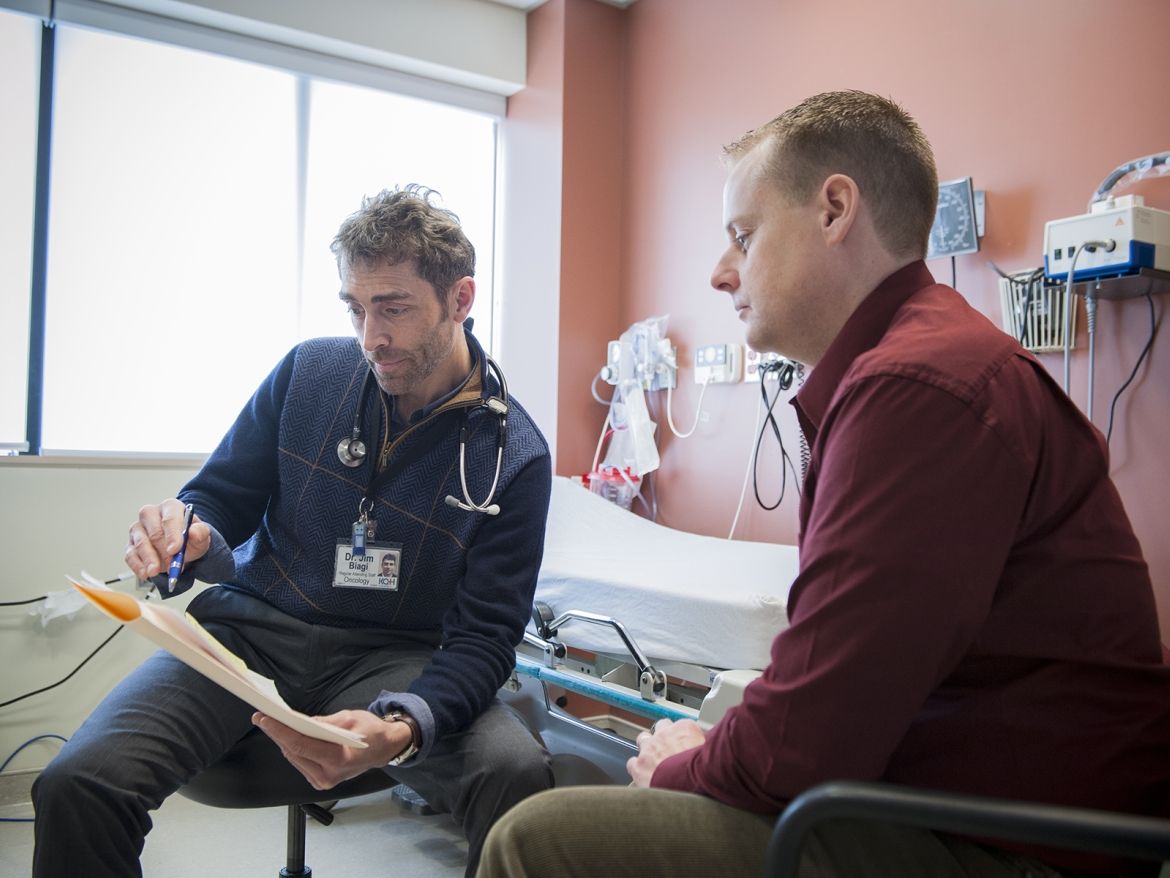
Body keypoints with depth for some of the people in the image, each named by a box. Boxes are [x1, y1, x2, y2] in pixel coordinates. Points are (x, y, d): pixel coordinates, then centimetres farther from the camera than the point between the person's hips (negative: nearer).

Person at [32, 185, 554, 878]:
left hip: (389, 657, -1)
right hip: (252, 631, 2)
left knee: (519, 776, -29)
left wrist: (401, 728, -31)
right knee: (77, 785, -24)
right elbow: (220, 496, 11)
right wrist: (189, 534, -16)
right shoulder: (310, 371, 1)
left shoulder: (514, 455, -8)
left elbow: (484, 637, -11)